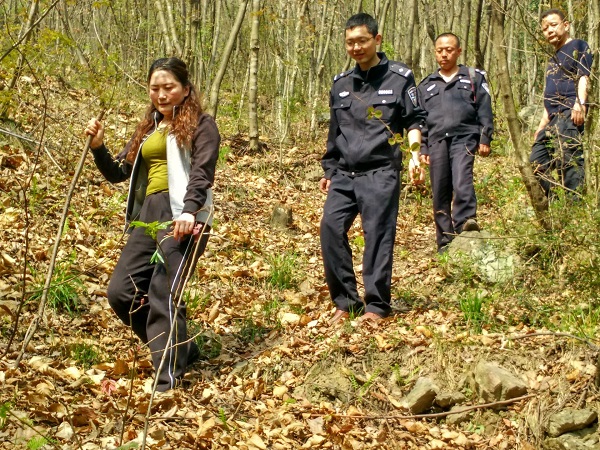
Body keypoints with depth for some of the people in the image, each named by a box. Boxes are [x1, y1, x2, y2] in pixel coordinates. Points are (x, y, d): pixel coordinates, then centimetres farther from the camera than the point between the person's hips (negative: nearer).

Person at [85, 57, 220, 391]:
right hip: (149, 215, 8)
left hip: (183, 216, -8)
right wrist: (98, 147, 3)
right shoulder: (148, 129, 23)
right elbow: (118, 173, 22)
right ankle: (181, 349, 16)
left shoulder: (201, 125, 2)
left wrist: (189, 211, -31)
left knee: (164, 295, -17)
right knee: (122, 292, 1)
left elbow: (202, 171, -13)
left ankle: (168, 379, -13)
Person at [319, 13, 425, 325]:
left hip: (381, 173, -4)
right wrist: (328, 171, 22)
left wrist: (415, 151, -16)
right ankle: (346, 301, 2)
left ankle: (377, 305, 6)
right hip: (344, 175, 4)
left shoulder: (399, 78, 0)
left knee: (378, 235, -5)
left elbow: (415, 120, 2)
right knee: (331, 227, -8)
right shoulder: (340, 83, 13)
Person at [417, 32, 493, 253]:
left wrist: (485, 138, -1)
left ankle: (466, 221, -32)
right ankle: (445, 240, 8)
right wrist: (423, 148, 14)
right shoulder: (426, 85, 20)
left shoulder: (474, 78, 12)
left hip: (464, 138, -3)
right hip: (437, 141, 3)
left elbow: (485, 110, 7)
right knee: (440, 193, 3)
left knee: (462, 182, -28)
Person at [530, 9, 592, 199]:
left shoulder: (578, 46, 3)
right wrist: (541, 126, 25)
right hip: (554, 118, 10)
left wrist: (580, 103, -27)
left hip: (570, 113, -10)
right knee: (536, 162, 8)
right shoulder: (553, 60, 28)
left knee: (567, 160, -20)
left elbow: (583, 76, -12)